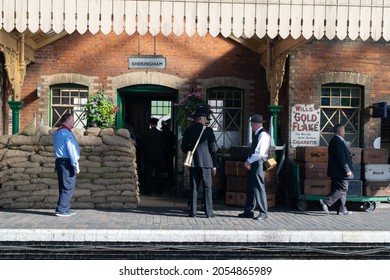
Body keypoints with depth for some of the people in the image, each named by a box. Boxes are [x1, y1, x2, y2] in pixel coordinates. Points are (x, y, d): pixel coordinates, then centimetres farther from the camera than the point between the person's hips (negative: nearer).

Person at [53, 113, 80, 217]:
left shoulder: (57, 133, 18)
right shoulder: (66, 133, -13)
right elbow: (71, 150, -17)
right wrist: (76, 165, -16)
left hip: (60, 161, 10)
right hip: (67, 162, -10)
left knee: (64, 187, 14)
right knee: (68, 187, -6)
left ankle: (65, 209, 18)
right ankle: (61, 210, -6)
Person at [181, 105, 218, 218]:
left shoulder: (188, 130, 1)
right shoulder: (208, 130, -6)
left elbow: (183, 147, 3)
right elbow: (214, 148, -5)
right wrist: (214, 166, 3)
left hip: (193, 163, 3)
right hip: (206, 163, -2)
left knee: (193, 188, 7)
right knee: (207, 188, 5)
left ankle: (192, 212, 8)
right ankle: (209, 212, 7)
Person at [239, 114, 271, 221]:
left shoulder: (263, 134, -14)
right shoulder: (256, 134, 15)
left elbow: (260, 153, -21)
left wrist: (249, 161, -13)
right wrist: (248, 162, 4)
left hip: (259, 164, -10)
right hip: (253, 164, 10)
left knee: (259, 188, -4)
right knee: (250, 188, 13)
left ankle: (263, 213, 5)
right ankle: (249, 211, 22)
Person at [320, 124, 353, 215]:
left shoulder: (334, 140, 15)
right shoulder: (338, 141, -17)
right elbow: (341, 158, -21)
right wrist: (347, 170, -19)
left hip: (336, 172, 11)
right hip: (340, 172, -11)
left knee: (342, 190, 12)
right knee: (342, 189, -7)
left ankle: (342, 210, 15)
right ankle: (326, 202, -9)